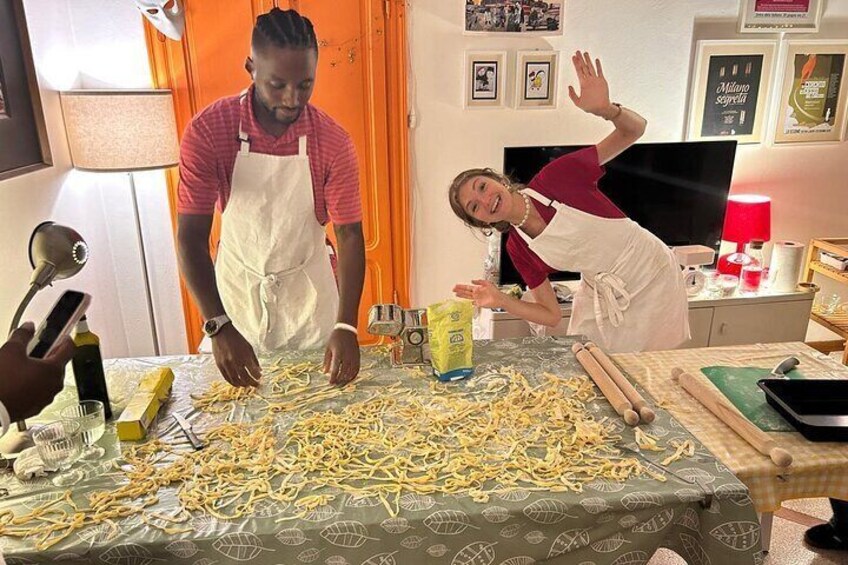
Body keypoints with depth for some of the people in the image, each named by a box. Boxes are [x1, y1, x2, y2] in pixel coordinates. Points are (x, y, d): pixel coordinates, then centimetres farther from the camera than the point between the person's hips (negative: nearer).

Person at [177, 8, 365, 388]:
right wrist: (219, 325, -33)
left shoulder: (333, 142, -19)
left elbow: (349, 234, -17)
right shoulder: (207, 131, -20)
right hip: (237, 284, 0)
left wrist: (346, 325, -28)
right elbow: (191, 237, -21)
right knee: (240, 389, 19)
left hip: (306, 287, 0)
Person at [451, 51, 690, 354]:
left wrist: (605, 110, -36)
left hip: (652, 274, -3)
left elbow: (635, 130, -14)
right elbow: (551, 315, -4)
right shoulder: (518, 250, -9)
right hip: (600, 297, 3)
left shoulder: (555, 178, -20)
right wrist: (501, 301, -20)